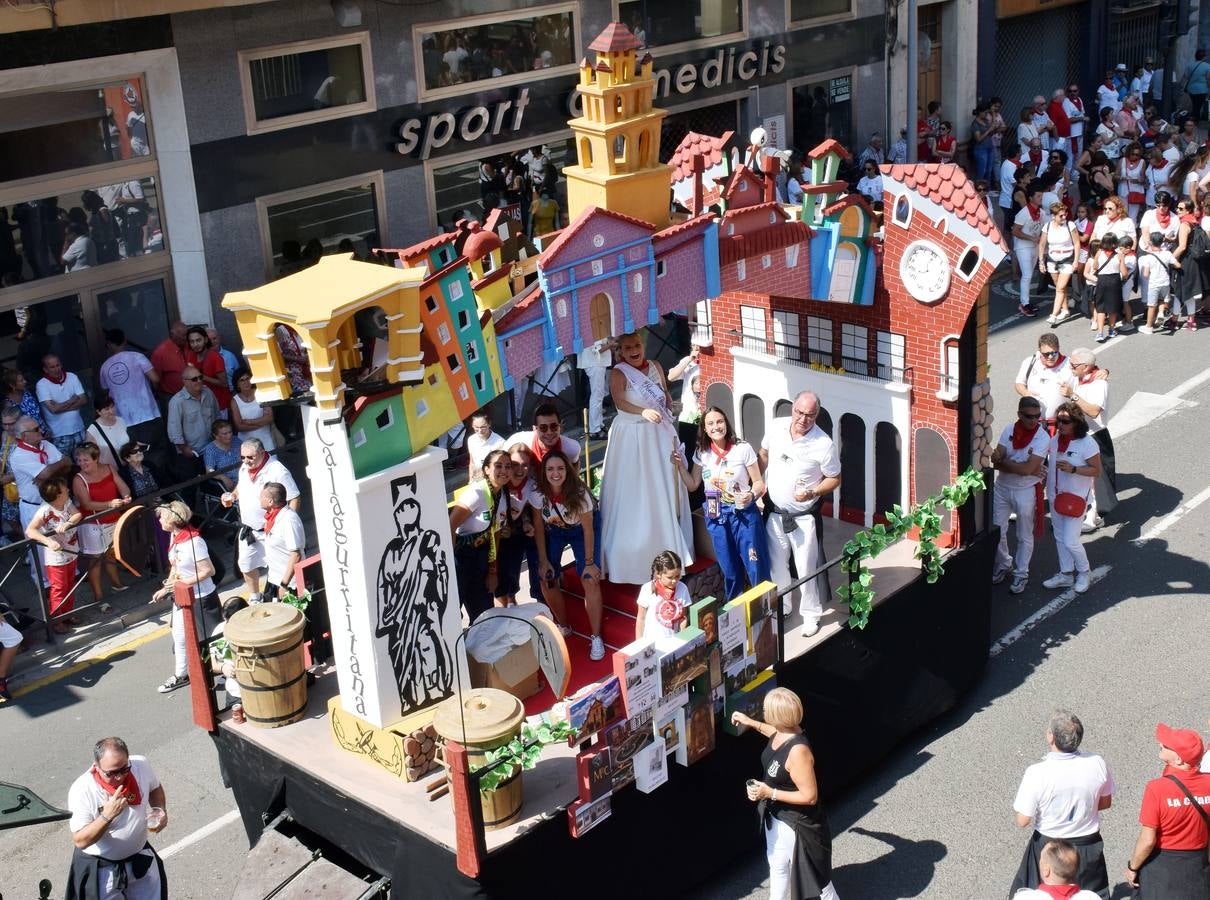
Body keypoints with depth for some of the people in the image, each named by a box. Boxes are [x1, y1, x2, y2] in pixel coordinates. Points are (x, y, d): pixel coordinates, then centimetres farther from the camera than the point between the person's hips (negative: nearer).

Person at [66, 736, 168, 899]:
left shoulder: (141, 765, -16)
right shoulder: (81, 790, -27)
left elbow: (155, 788, 7)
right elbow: (80, 841, -25)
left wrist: (161, 811, -11)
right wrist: (107, 816, -38)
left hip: (141, 857, 4)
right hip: (100, 868, -4)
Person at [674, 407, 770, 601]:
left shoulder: (743, 449, -10)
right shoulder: (702, 453, 0)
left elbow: (759, 482, -5)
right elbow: (692, 485, 8)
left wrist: (752, 495, -24)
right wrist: (680, 466, -5)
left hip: (744, 514, -3)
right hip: (716, 517, 4)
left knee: (756, 566, -3)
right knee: (729, 569, 16)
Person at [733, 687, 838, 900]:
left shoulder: (798, 751, -38)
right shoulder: (783, 731, -11)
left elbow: (809, 796, -32)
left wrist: (769, 793, -30)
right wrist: (752, 723, 19)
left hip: (797, 823, -9)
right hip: (776, 815, 9)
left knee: (812, 874, 15)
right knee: (777, 864, 27)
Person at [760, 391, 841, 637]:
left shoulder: (824, 444, -21)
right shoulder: (776, 429, -9)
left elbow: (834, 479, -9)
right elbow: (764, 455, 11)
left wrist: (812, 492, -25)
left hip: (804, 517, -4)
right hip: (775, 514, 4)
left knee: (807, 569, 5)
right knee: (776, 566, 20)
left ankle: (811, 615, 24)